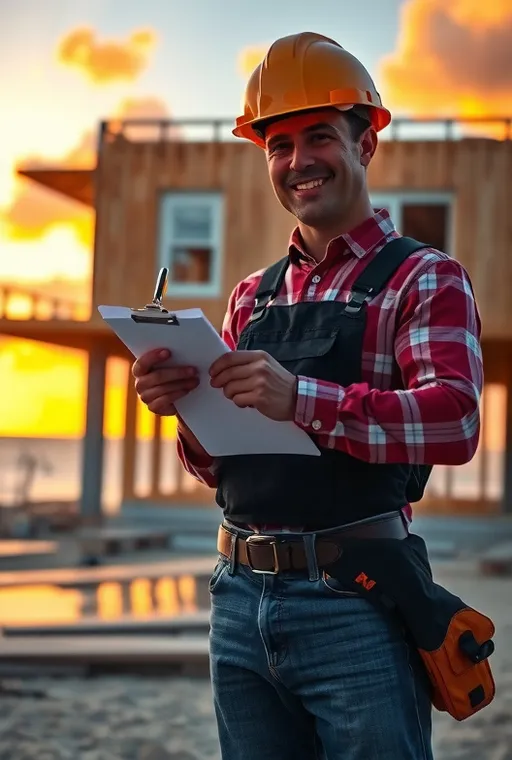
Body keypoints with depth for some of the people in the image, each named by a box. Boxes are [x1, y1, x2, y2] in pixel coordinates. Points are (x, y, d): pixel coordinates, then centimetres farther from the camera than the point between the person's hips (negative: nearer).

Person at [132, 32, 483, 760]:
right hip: (240, 600, 6)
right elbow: (218, 467, 15)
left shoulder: (424, 278, -2)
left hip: (354, 604, -5)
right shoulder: (252, 296, 15)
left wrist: (300, 398, -30)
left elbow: (455, 421, -19)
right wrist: (184, 408, -7)